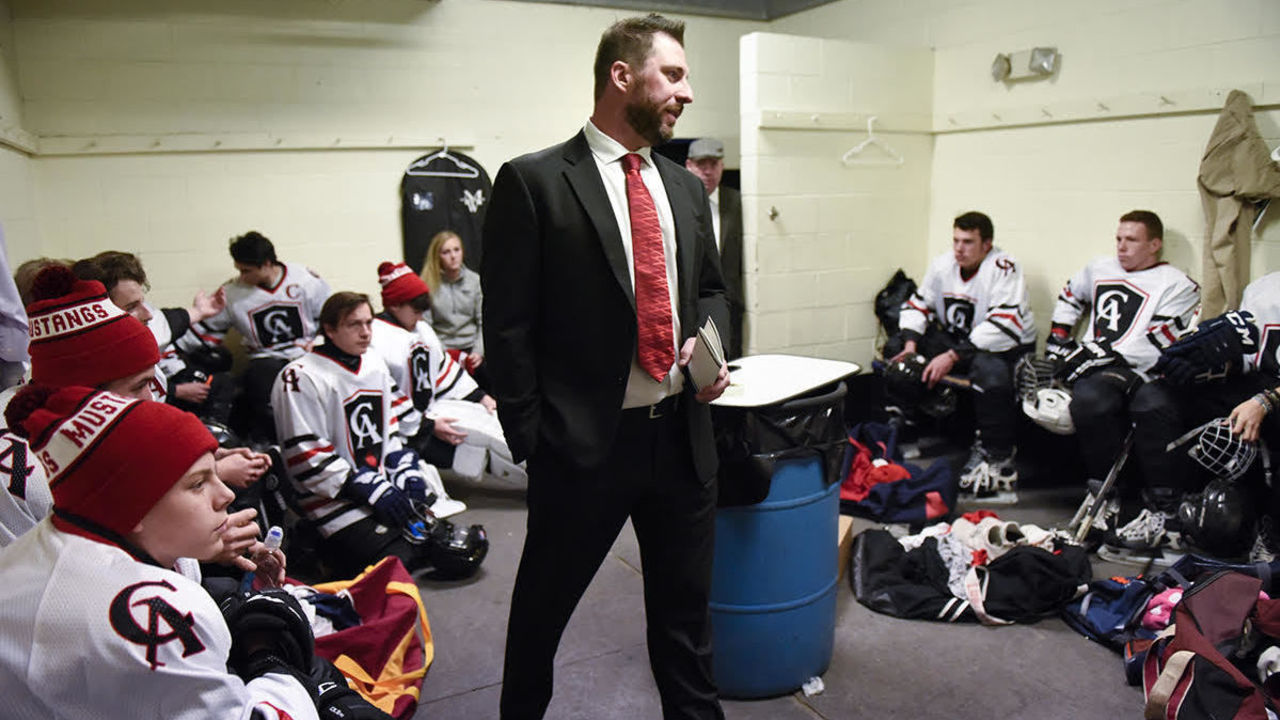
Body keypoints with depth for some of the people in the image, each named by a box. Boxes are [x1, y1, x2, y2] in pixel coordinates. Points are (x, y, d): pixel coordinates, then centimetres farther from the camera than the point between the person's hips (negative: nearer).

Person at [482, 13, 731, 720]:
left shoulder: (685, 188, 10)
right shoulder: (533, 181, -9)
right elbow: (509, 326, -10)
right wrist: (529, 441, -10)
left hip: (682, 432, 5)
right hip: (583, 442, -5)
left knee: (685, 603, 20)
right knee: (543, 605, 16)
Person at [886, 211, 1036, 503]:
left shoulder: (1004, 268, -21)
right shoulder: (943, 264, -1)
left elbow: (1004, 327, -31)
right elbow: (918, 304, 7)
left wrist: (952, 357, -35)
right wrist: (910, 343, -13)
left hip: (1006, 347, -7)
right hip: (956, 339, 7)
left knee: (989, 370, -40)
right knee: (894, 348, -5)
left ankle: (996, 456, -20)